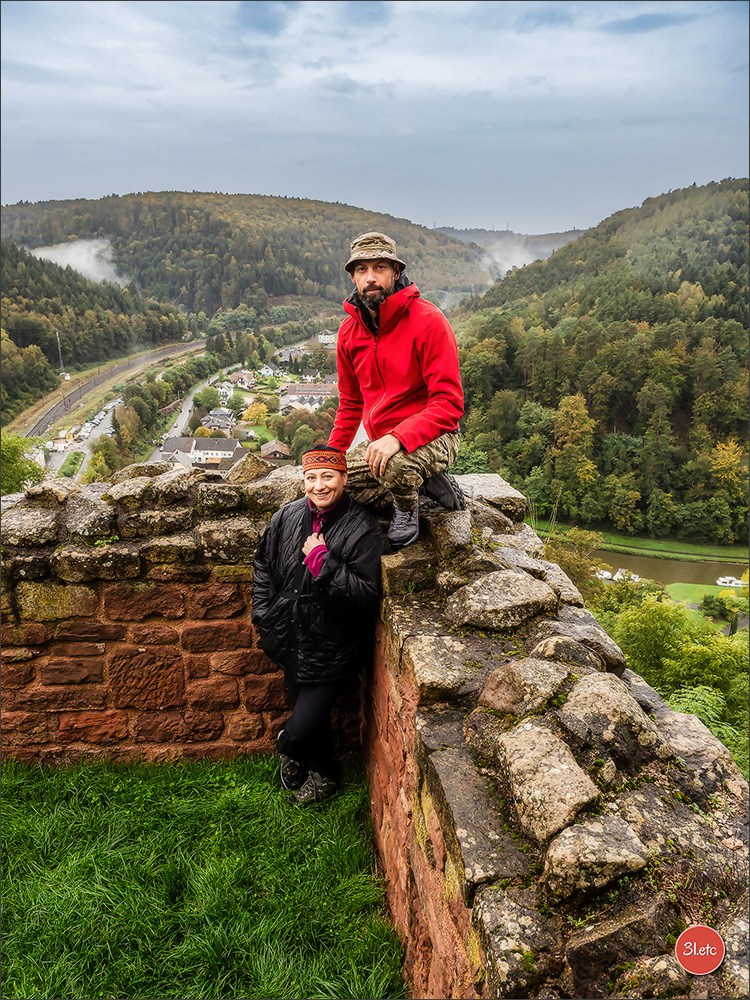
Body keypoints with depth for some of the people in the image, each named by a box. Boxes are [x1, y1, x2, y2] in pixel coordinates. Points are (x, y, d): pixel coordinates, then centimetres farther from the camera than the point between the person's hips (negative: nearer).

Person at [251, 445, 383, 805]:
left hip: (331, 648, -5)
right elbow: (263, 564, 12)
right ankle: (323, 771, 51)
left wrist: (321, 560, -28)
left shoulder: (363, 528, -17)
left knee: (301, 729, -4)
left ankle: (289, 748, 35)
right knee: (311, 713, 22)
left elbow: (366, 592, -23)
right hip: (292, 640, 5)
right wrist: (265, 617, 6)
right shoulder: (287, 517, -2)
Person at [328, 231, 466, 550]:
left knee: (395, 465, -38)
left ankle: (407, 507, 0)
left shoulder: (428, 320, -15)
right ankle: (422, 480, 8)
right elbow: (350, 404, 16)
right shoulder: (349, 331, 4)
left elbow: (449, 403, -22)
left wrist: (398, 438, -35)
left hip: (431, 437, -7)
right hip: (380, 442, 7)